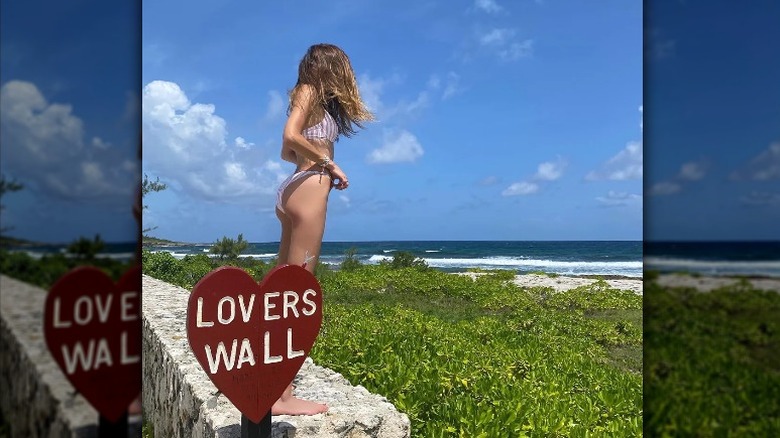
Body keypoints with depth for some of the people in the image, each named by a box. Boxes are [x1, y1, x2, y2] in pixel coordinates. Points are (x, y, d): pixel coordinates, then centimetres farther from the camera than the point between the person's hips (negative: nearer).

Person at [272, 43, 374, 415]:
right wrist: (329, 163, -7)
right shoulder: (310, 91, 0)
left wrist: (318, 162, 11)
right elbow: (291, 136, -16)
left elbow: (287, 153, 26)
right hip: (309, 189, -9)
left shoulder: (314, 98, 23)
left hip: (292, 190, 9)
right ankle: (281, 396, -8)